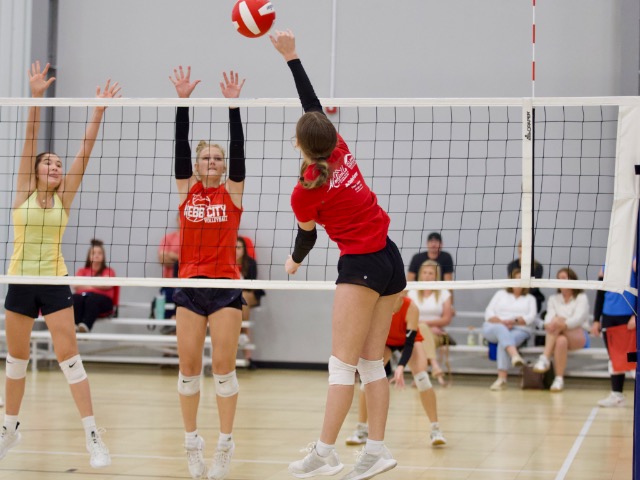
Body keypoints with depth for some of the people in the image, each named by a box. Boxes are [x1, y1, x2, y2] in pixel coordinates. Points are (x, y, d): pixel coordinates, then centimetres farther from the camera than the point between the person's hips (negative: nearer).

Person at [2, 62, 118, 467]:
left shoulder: (64, 198, 2)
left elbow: (84, 155, -6)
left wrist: (99, 111, -14)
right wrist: (36, 97, -17)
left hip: (55, 282, -1)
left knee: (69, 355, -7)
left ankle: (93, 435, -7)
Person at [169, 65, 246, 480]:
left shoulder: (233, 192, 3)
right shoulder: (187, 189, 7)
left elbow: (238, 148, -6)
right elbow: (181, 145, -1)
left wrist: (233, 104, -13)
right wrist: (183, 100, -10)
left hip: (226, 286, -2)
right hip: (189, 286, 2)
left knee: (223, 366, -3)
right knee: (189, 366, 3)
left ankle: (226, 444, 5)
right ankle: (192, 441, 15)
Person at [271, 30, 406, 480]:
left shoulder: (304, 192, -12)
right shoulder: (341, 151, 2)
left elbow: (307, 236, 6)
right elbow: (315, 105, 14)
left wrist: (294, 261, 27)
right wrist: (291, 57, 19)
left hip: (361, 265, -7)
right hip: (391, 258, 8)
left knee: (343, 362, -6)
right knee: (372, 362, 8)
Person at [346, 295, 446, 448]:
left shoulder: (411, 307, -36)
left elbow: (410, 343, -34)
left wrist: (401, 366, -48)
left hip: (409, 339, -2)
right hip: (385, 340, 2)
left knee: (421, 377, -23)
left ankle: (436, 430, -13)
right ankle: (361, 430, -2)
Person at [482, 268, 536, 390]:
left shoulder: (530, 299, 23)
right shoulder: (500, 294, 25)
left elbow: (531, 317, 4)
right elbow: (488, 314, 11)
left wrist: (514, 321, -14)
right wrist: (501, 322, -10)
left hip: (519, 330, -1)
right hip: (494, 328, 1)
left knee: (503, 342, -36)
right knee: (501, 329, -38)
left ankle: (502, 378, -51)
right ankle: (515, 356, -66)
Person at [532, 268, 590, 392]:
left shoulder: (581, 298, 8)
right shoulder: (553, 299, 19)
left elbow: (578, 319, -12)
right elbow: (549, 318, -1)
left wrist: (563, 324, -34)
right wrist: (549, 325, -28)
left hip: (579, 337, -3)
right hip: (559, 335, 3)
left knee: (558, 320, -33)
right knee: (561, 340, -38)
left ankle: (545, 359, -43)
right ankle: (559, 379, -45)